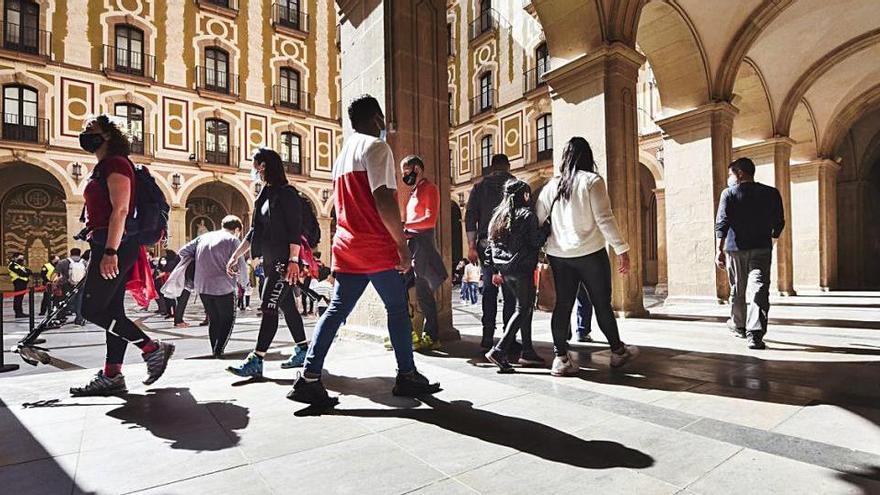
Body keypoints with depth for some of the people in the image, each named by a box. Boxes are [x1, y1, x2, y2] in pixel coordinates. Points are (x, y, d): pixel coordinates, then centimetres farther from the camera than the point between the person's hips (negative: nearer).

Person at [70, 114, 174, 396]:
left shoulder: (115, 164, -8)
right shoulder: (103, 167, 23)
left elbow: (120, 210, -18)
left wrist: (110, 251, -24)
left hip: (115, 245, -10)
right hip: (108, 246, 10)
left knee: (92, 309, -9)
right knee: (111, 310, 8)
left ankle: (153, 348, -5)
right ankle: (112, 375, 12)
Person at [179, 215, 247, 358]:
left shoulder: (203, 237, 13)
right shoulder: (233, 240, -5)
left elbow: (183, 251, 11)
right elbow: (240, 267, -10)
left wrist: (193, 269, 18)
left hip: (201, 286, 6)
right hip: (223, 287, -6)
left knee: (213, 319, 19)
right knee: (228, 319, 10)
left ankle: (214, 350, 22)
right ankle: (219, 350, 2)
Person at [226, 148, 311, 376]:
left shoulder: (286, 193, -8)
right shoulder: (265, 195, 18)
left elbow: (296, 230, -16)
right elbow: (255, 232, 21)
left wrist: (293, 260, -23)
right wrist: (236, 256, 18)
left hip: (284, 261, -9)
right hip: (271, 261, 9)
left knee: (269, 308, -9)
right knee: (287, 306, 12)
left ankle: (256, 361, -4)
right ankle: (302, 351, 21)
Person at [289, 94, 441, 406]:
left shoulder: (343, 154, 21)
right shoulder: (376, 146, -6)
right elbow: (384, 200, -18)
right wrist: (403, 245, -14)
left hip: (347, 246, 8)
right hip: (377, 247, -8)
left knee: (337, 310, 7)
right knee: (397, 308, 5)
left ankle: (309, 378, 4)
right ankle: (406, 376, 14)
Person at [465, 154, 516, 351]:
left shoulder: (479, 187, 9)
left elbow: (470, 217, 3)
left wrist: (471, 246, 5)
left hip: (486, 244, 2)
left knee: (489, 291, 7)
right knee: (510, 292, 3)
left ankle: (488, 339, 6)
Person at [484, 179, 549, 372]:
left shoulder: (498, 215, 14)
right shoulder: (527, 214, -6)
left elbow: (491, 244, 13)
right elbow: (535, 241, -10)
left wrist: (494, 270, 18)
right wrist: (547, 229, 6)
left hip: (504, 269, 7)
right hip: (521, 267, -7)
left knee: (526, 306, 16)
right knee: (522, 309, -1)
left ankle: (528, 351, 18)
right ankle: (499, 351, -9)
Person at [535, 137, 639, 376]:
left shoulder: (552, 185, 6)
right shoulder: (592, 181, -6)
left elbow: (537, 220, 5)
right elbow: (605, 219, -12)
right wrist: (622, 249, -8)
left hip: (558, 254, 4)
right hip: (590, 253, -4)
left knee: (562, 304, 7)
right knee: (602, 303, 10)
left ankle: (561, 358, 9)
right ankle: (618, 351, 28)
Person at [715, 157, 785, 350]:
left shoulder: (729, 193, -2)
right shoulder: (771, 193, 8)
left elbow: (722, 223, -10)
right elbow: (779, 223, 12)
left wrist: (720, 250, -11)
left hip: (735, 248, -1)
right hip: (762, 248, 1)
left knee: (738, 290, 13)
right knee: (758, 289, -5)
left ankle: (739, 326, 31)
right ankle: (755, 334, -17)